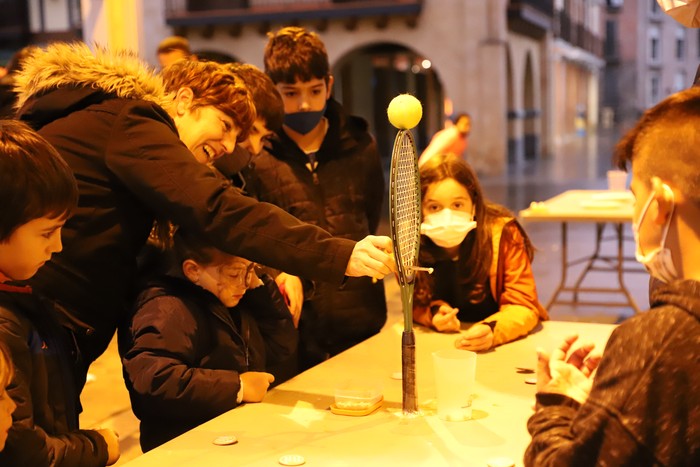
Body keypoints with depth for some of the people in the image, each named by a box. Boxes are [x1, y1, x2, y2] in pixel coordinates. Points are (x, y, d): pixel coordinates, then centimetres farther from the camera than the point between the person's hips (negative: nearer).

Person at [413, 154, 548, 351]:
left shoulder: (503, 233, -17)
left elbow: (523, 307, -16)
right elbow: (415, 303, 3)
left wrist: (492, 330, -35)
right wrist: (433, 313, -19)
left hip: (504, 345, -2)